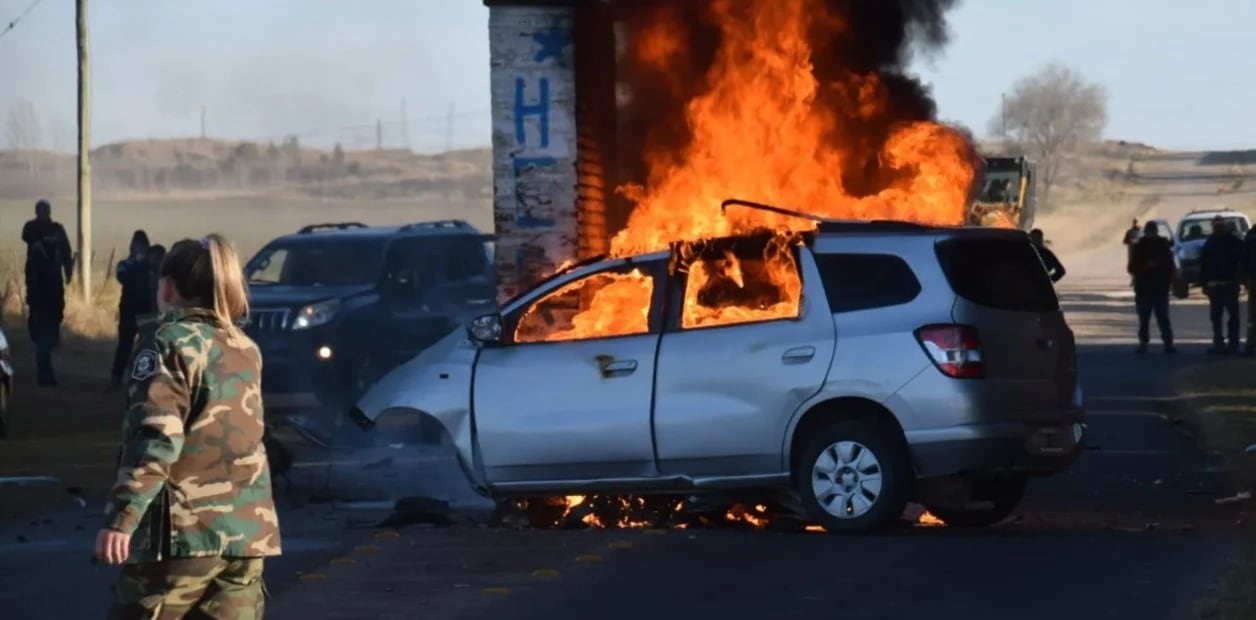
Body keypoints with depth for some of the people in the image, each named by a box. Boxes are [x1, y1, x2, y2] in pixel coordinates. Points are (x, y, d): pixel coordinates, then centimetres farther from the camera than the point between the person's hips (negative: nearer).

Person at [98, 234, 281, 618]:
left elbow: (156, 437, -16)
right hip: (247, 530, 6)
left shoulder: (169, 341, -5)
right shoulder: (246, 349, 15)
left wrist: (121, 517, -21)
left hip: (185, 527, -6)